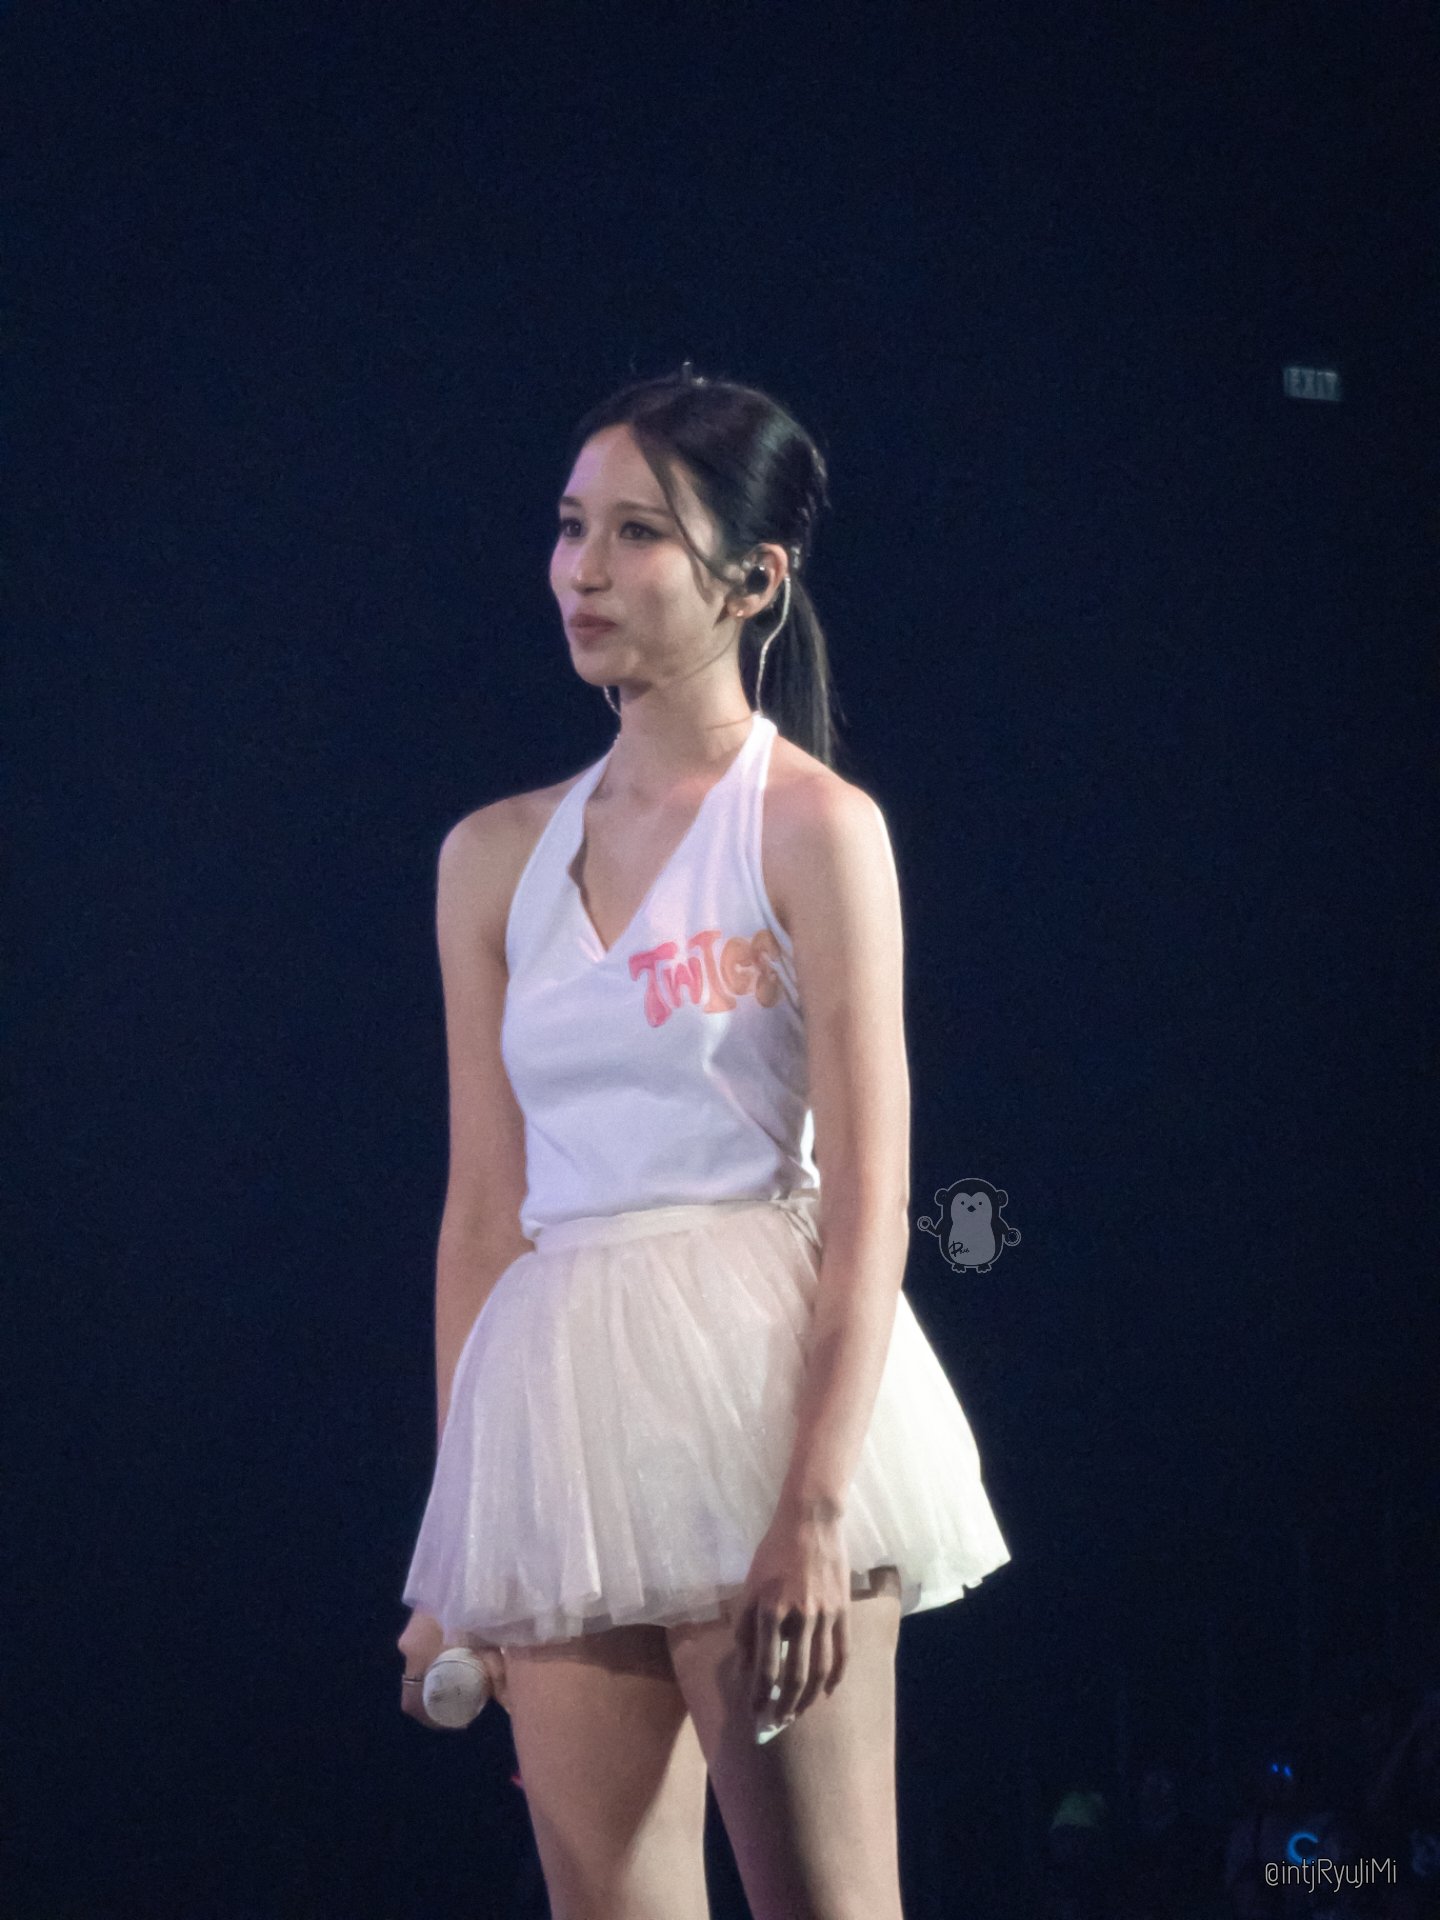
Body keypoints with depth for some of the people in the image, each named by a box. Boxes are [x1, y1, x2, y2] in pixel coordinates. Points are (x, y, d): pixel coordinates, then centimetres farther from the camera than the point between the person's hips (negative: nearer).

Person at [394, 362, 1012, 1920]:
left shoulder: (814, 829, -2)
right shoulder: (495, 857, 13)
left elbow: (866, 1204, -8)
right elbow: (484, 1212, 15)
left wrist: (814, 1512, -18)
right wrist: (452, 1550, 12)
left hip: (763, 1388, -5)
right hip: (557, 1423, 5)